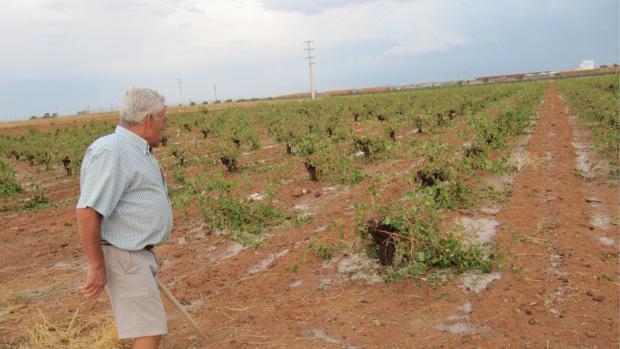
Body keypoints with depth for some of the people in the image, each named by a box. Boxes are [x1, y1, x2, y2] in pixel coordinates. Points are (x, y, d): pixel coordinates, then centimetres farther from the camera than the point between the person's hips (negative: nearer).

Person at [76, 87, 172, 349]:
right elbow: (87, 212, -26)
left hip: (139, 252, 10)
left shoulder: (138, 150, 11)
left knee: (146, 325, 21)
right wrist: (97, 267, -22)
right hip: (123, 257, -10)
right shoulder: (112, 152, -20)